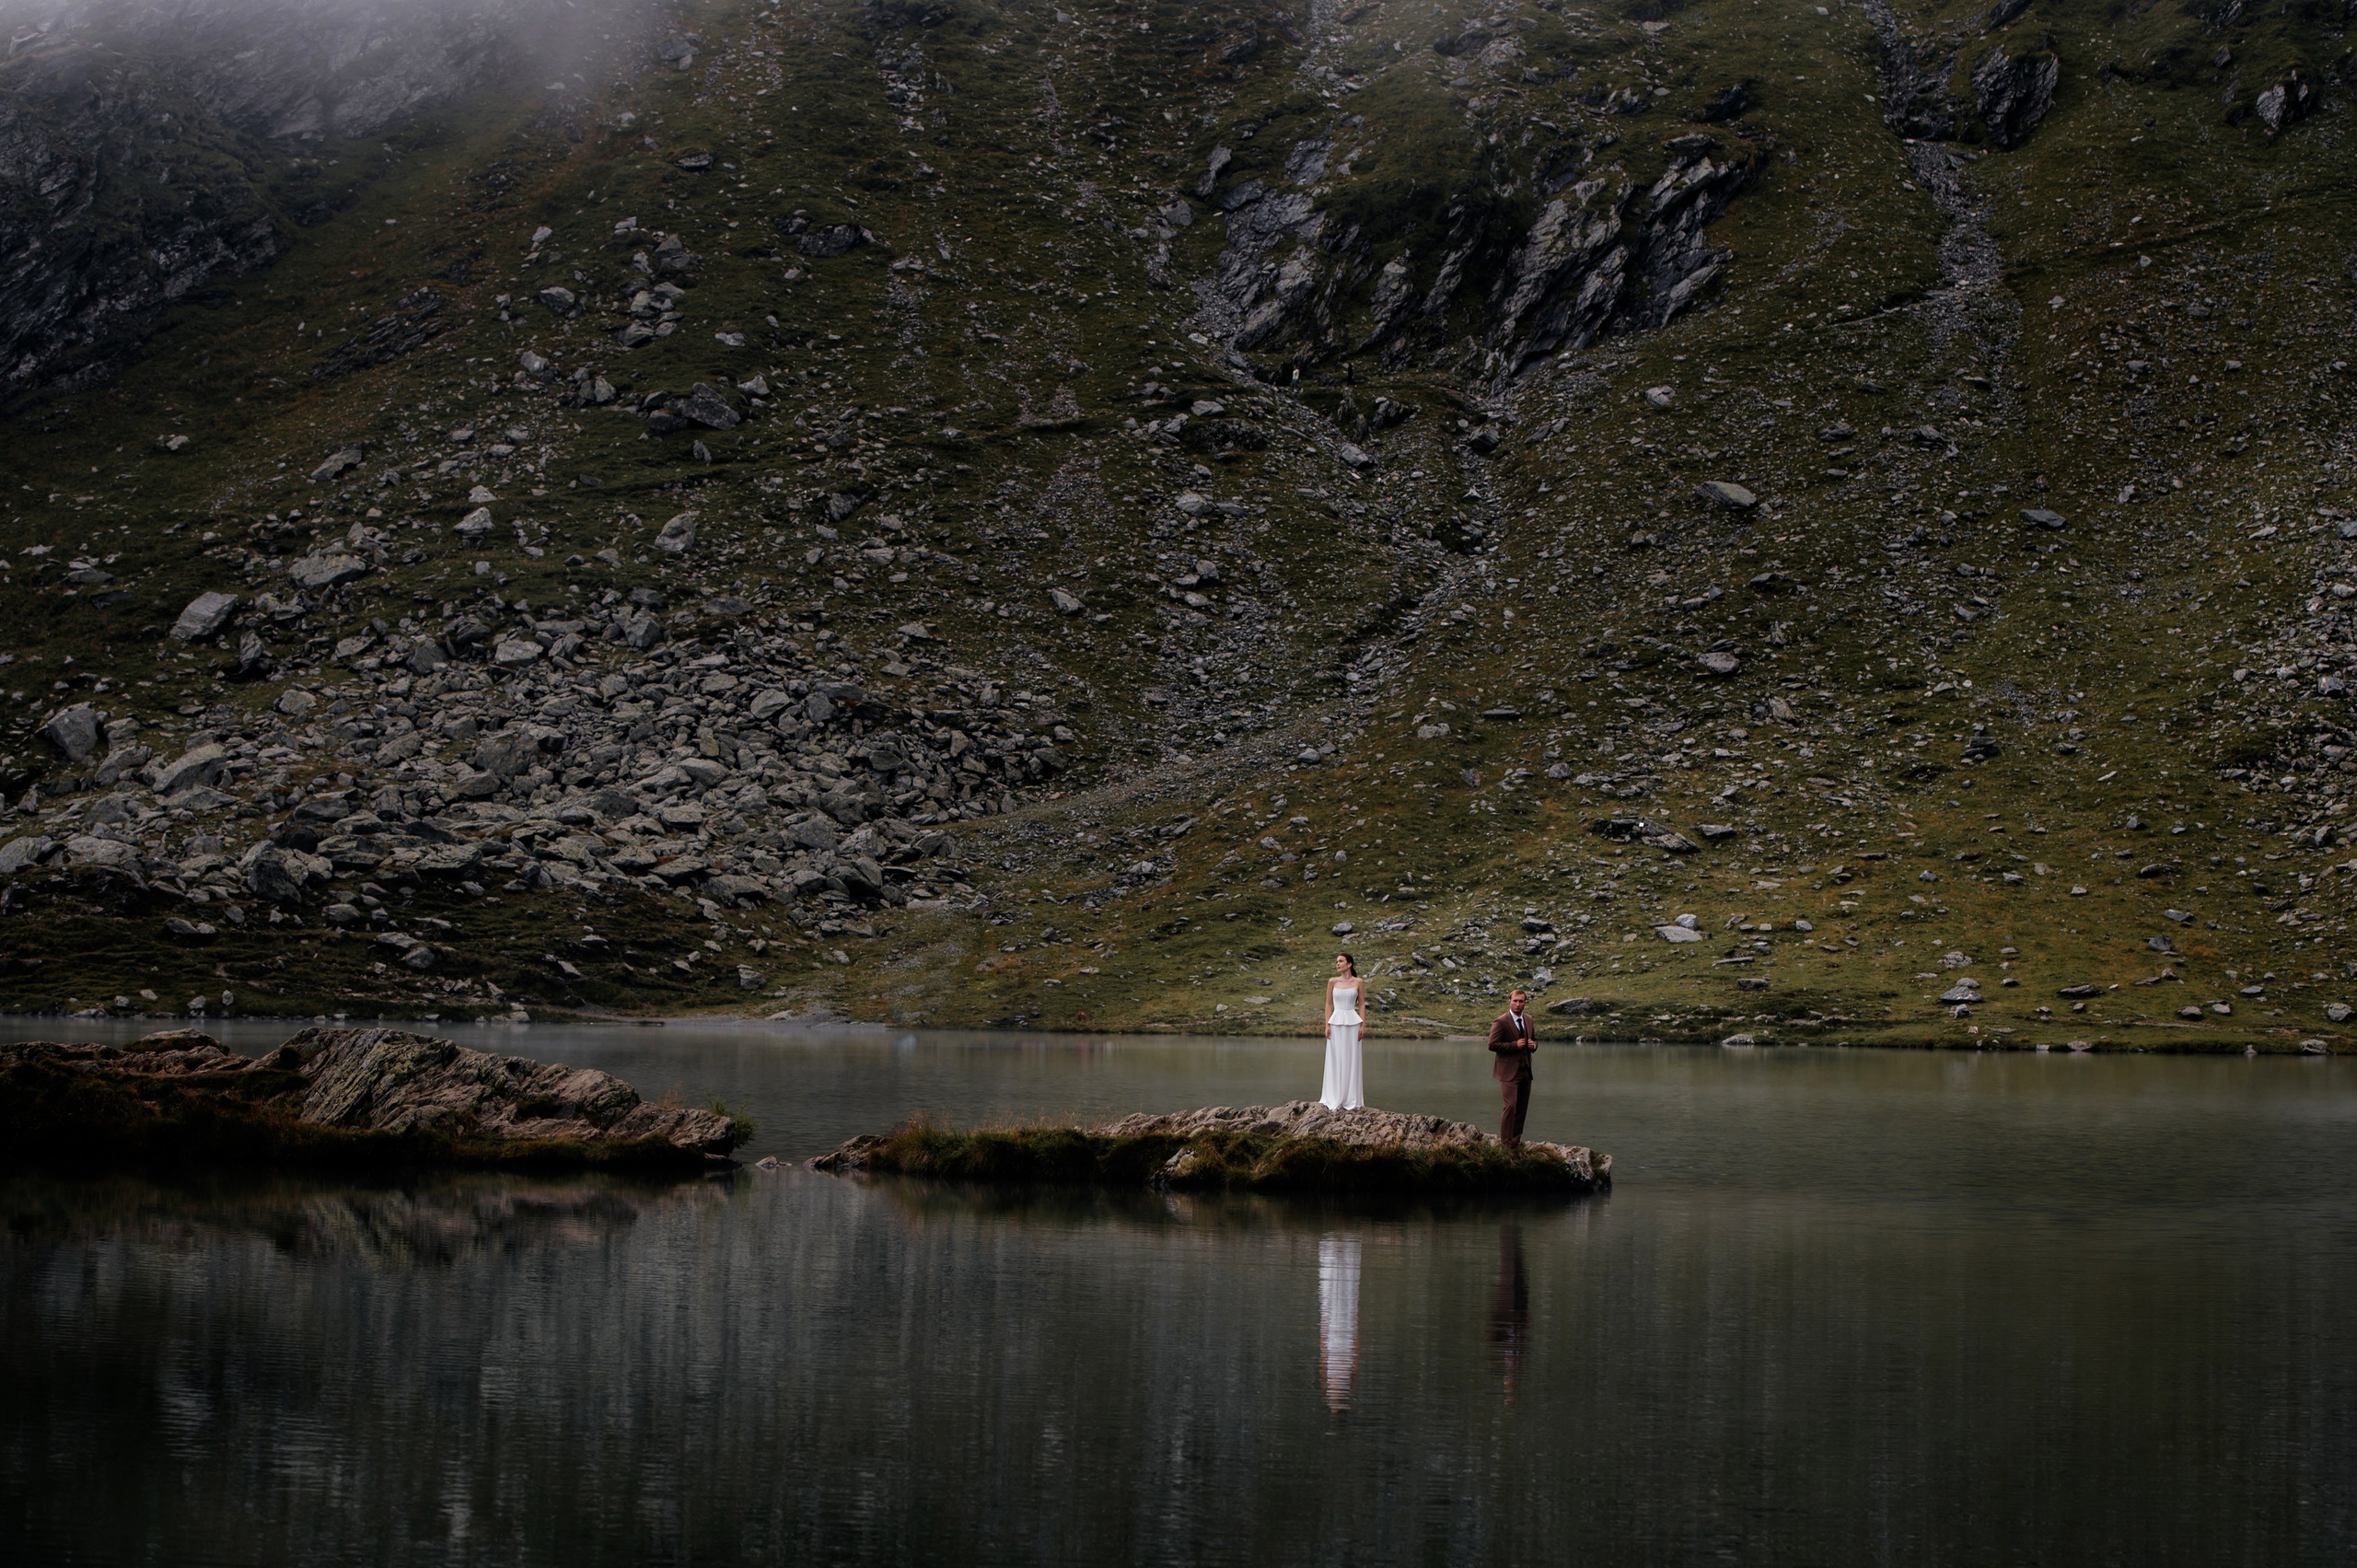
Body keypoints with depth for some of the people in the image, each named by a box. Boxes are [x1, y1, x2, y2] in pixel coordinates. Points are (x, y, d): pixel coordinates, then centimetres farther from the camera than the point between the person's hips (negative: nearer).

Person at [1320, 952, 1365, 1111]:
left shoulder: (1357, 982, 4)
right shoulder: (1333, 982, 5)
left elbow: (1361, 1004, 7)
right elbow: (1328, 1004, 7)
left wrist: (1362, 1025, 0)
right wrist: (1327, 1025, -2)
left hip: (1352, 1022, 0)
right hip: (1336, 1021, 0)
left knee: (1351, 1060, 1)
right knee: (1335, 1060, 1)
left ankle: (1351, 1100, 6)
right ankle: (1335, 1100, 5)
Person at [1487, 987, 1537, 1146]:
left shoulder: (1528, 1020, 11)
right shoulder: (1501, 1022, -11)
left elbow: (1534, 1038, 24)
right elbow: (1492, 1045, -15)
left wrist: (1533, 1045, 0)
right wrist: (1515, 1045, -20)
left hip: (1525, 1070, 7)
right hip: (1509, 1071, -7)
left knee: (1522, 1107, 9)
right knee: (1510, 1106, -12)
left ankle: (1516, 1139, 19)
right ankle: (1506, 1142, -6)